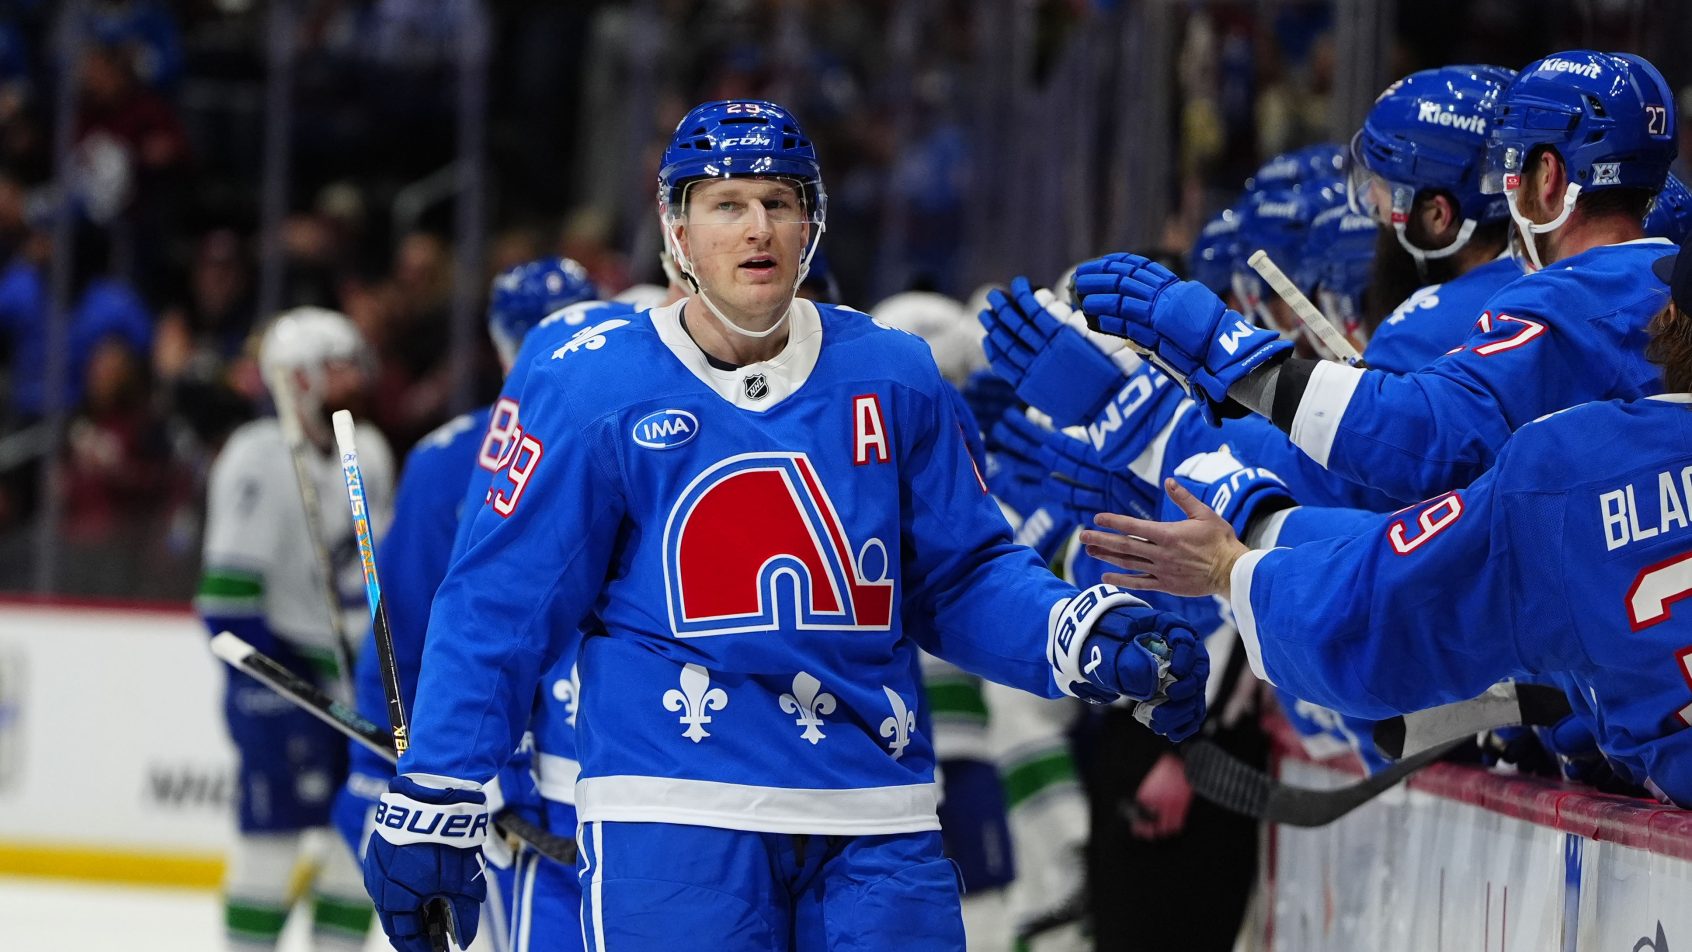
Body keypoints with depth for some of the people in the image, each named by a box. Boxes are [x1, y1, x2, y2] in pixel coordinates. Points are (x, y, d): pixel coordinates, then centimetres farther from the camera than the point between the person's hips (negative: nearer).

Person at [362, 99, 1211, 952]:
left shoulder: (891, 379, 9)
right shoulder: (592, 391, 0)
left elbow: (961, 580, 14)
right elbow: (501, 608, 1)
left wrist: (1085, 637, -5)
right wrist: (430, 805, -2)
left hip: (874, 829, 3)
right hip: (671, 816, -3)